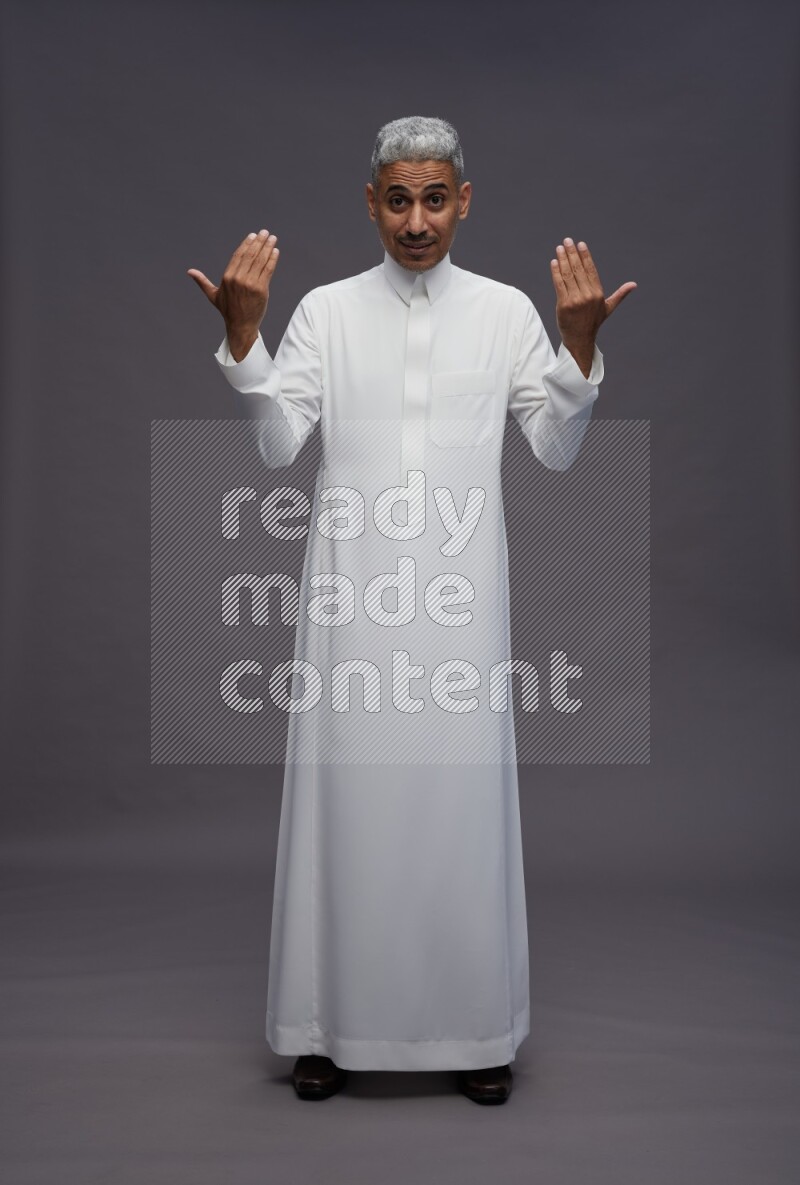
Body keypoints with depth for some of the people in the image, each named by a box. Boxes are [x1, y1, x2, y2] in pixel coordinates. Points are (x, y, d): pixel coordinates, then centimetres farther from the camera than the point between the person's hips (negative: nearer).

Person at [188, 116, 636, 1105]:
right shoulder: (325, 310, 5)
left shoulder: (507, 310, 6)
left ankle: (475, 1024, 21)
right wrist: (242, 332, -12)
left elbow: (556, 449, 3)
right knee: (348, 794, 4)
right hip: (351, 592, 0)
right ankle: (334, 1021, 21)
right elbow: (277, 446, -2)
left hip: (459, 593, 0)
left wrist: (579, 347, -10)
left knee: (463, 793, 5)